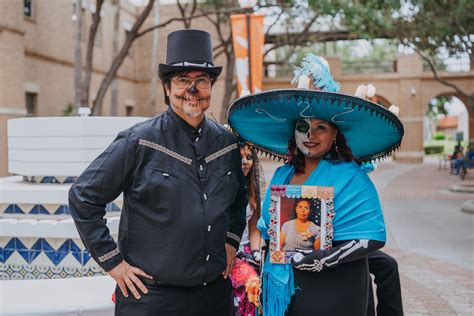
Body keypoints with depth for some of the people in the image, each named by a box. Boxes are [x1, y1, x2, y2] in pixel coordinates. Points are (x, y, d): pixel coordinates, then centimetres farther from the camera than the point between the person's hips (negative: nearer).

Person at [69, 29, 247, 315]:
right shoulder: (139, 142, -11)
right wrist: (112, 262, -8)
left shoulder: (227, 144, 4)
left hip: (215, 291, 5)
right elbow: (83, 197, -8)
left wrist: (232, 240, 10)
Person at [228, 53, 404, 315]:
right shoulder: (282, 175, 7)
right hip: (282, 291, 5)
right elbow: (266, 228, 16)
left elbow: (372, 237, -19)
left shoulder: (350, 178, -11)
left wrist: (320, 260, -22)